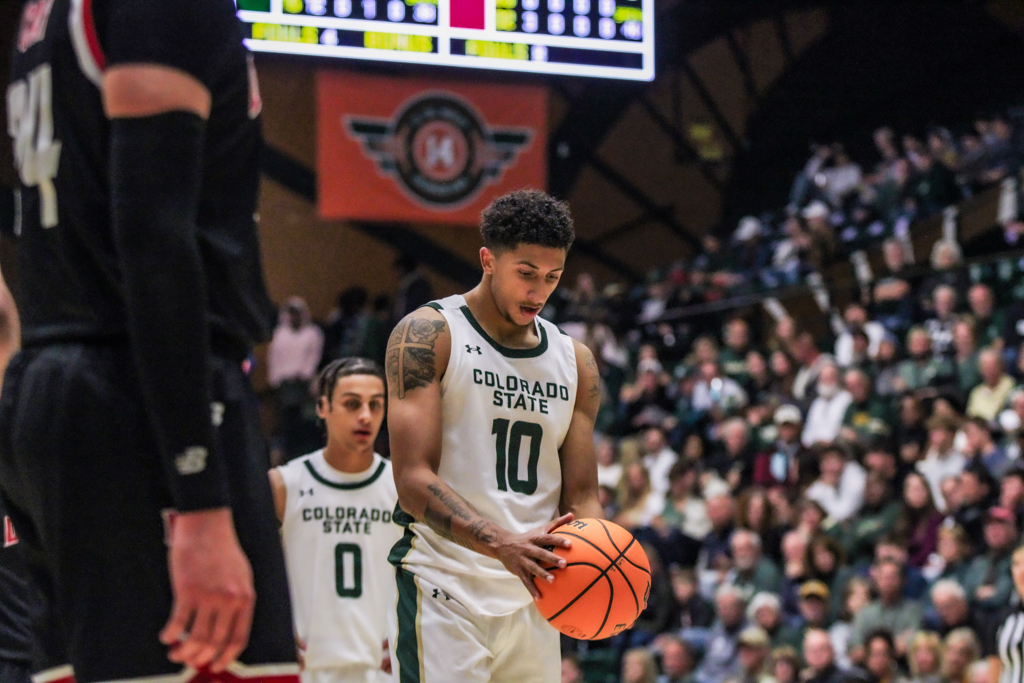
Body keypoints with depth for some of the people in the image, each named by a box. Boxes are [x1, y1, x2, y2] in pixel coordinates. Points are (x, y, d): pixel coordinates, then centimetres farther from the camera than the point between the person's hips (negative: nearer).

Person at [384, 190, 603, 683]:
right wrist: (502, 545, -29)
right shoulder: (429, 335, -5)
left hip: (532, 600, 6)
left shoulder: (575, 362, 13)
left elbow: (580, 495, 13)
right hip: (443, 592, -6)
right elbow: (414, 481, -14)